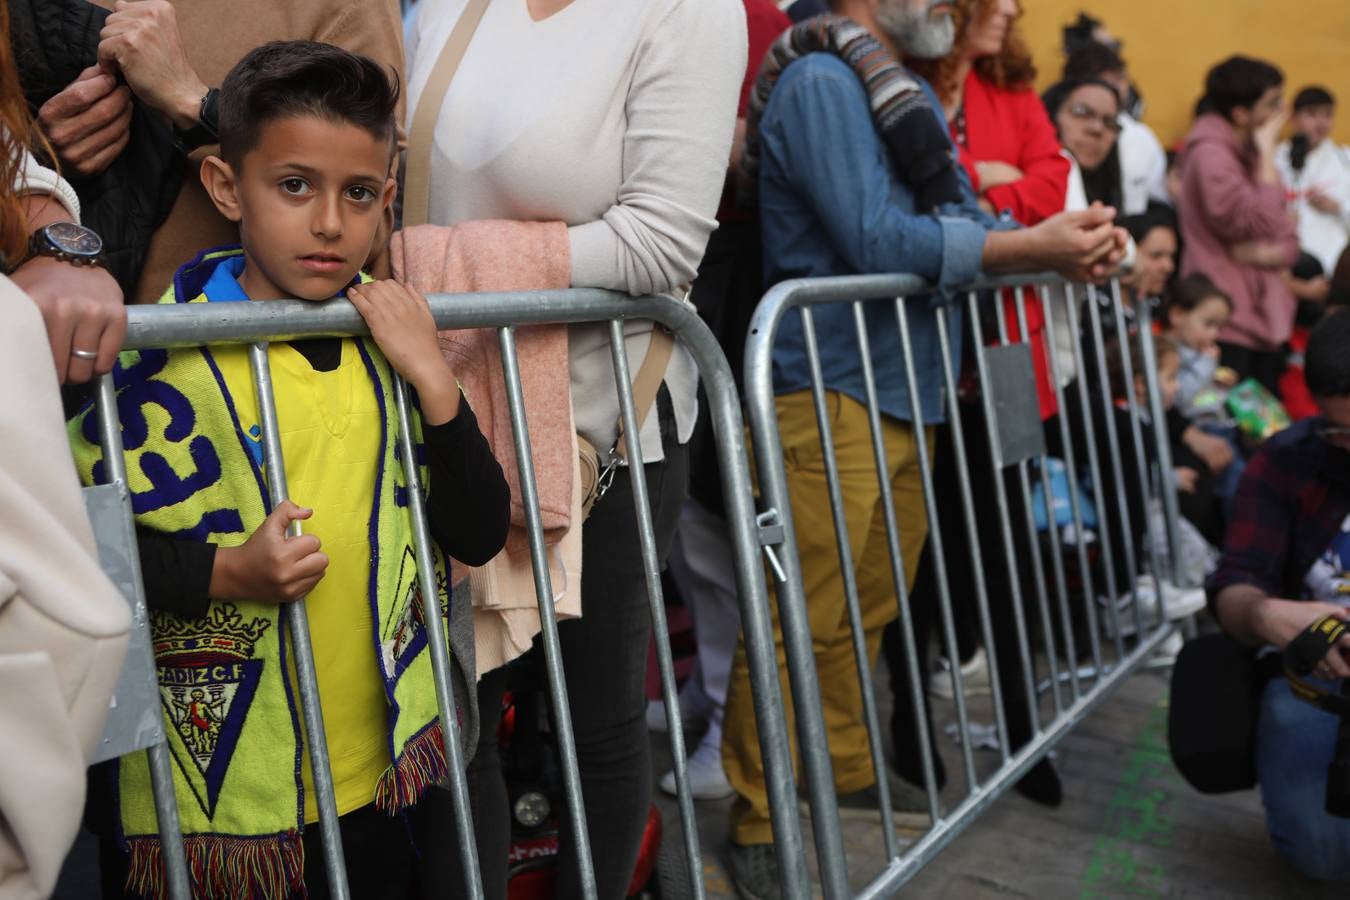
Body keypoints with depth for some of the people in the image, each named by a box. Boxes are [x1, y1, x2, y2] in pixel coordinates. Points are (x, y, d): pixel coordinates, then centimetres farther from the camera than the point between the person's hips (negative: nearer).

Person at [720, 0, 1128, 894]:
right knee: (801, 618, -4)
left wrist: (1062, 237, 0)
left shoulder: (909, 87, 18)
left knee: (867, 609, 16)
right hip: (831, 392, -9)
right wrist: (1030, 247, -13)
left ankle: (848, 768, 32)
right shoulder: (820, 80, -9)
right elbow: (872, 240, -19)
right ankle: (758, 823, 9)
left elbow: (959, 224, 17)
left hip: (905, 390, 9)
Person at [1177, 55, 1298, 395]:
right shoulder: (1211, 153, -11)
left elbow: (1287, 243, 13)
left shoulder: (1250, 151, 15)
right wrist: (1267, 151, -10)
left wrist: (1259, 252, -11)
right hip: (1228, 324, -9)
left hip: (1266, 318, 9)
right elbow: (1261, 223, -20)